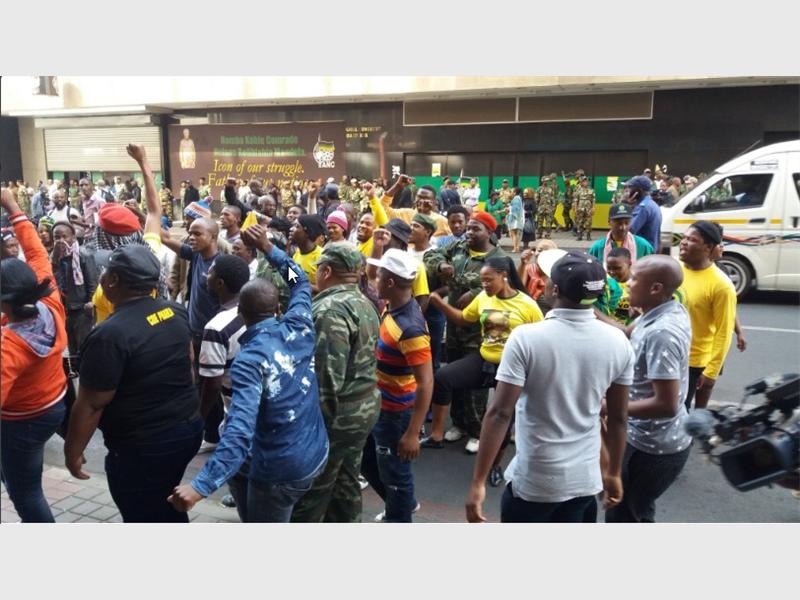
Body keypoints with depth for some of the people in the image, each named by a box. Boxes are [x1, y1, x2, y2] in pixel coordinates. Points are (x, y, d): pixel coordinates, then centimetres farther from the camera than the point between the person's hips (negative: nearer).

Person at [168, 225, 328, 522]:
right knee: (239, 470, 30)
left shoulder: (249, 360, -25)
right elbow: (301, 281, 12)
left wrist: (200, 486, -38)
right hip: (315, 453, 7)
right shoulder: (298, 327, -8)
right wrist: (267, 247, 9)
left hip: (283, 469, -7)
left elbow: (240, 430, -35)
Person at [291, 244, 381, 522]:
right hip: (365, 407, 10)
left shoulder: (330, 310, -22)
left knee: (309, 495, 6)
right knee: (346, 486, 20)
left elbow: (327, 377, -26)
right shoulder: (363, 303, 10)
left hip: (336, 415, -9)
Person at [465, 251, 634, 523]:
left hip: (532, 481, -4)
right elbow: (619, 417, 3)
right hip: (585, 479, 4)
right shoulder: (618, 342, -6)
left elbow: (500, 413, -21)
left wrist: (478, 481, -14)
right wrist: (614, 473, 16)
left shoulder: (526, 338, -20)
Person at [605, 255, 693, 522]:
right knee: (635, 512, 28)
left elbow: (666, 405, -31)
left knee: (622, 516, 11)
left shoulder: (661, 333, -31)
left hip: (653, 447, -9)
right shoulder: (673, 310, -2)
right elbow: (628, 335, 12)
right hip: (655, 439, 9)